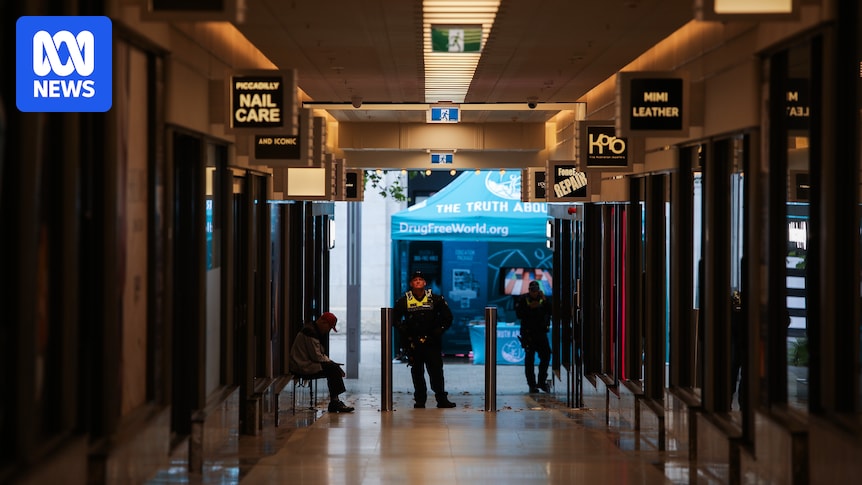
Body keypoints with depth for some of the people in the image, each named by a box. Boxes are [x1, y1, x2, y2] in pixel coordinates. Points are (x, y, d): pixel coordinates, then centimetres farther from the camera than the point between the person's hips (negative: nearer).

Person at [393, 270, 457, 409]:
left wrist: (438, 331, 2)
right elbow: (395, 319, 11)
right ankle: (419, 400, 10)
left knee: (436, 371, -5)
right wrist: (405, 333, 0)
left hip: (432, 342, -1)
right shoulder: (404, 301, 5)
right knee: (417, 372, 4)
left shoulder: (436, 299, 4)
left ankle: (442, 399, -3)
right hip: (413, 344, 1)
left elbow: (447, 317, 11)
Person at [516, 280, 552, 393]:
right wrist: (530, 307, -16)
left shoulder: (543, 298, 7)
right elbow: (519, 314, -8)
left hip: (541, 332, 3)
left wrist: (544, 300, -14)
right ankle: (532, 385, 3)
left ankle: (542, 381, 13)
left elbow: (550, 311, -6)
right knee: (529, 358, -1)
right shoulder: (523, 299, 1)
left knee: (546, 355, 0)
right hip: (528, 333, -3)